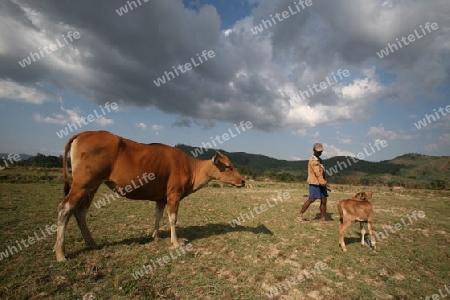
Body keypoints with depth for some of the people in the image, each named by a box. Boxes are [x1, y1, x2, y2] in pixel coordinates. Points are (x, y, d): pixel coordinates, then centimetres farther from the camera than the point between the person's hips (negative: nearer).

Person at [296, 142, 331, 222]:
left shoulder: (319, 160, 17)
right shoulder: (313, 160, -13)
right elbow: (318, 174, -21)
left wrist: (325, 183, 16)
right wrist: (325, 184, -23)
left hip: (320, 184, 9)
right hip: (315, 183, -9)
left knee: (324, 200, 7)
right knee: (311, 199, -7)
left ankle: (323, 218, 16)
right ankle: (299, 216, 2)